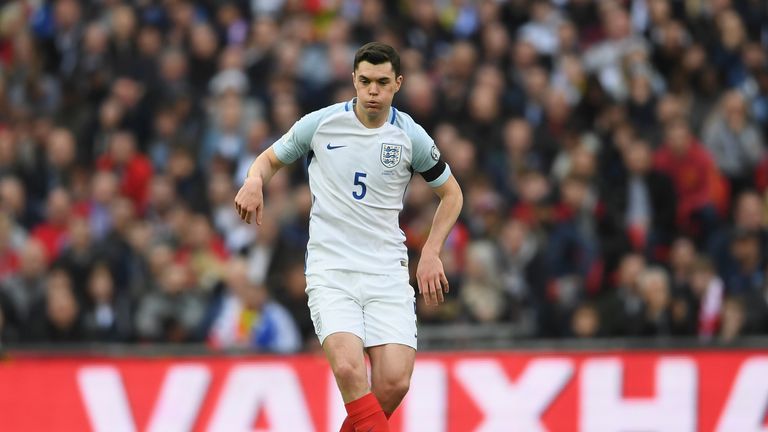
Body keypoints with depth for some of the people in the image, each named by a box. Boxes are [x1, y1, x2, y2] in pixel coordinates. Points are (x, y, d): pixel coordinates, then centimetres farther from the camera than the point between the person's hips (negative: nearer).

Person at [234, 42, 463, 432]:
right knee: (348, 368, -27)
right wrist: (255, 180, -6)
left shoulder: (411, 137, 2)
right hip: (330, 271, -1)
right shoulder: (320, 123, 0)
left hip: (387, 272, 1)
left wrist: (431, 253, 8)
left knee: (394, 382, -13)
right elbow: (271, 158, 17)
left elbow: (450, 192, 17)